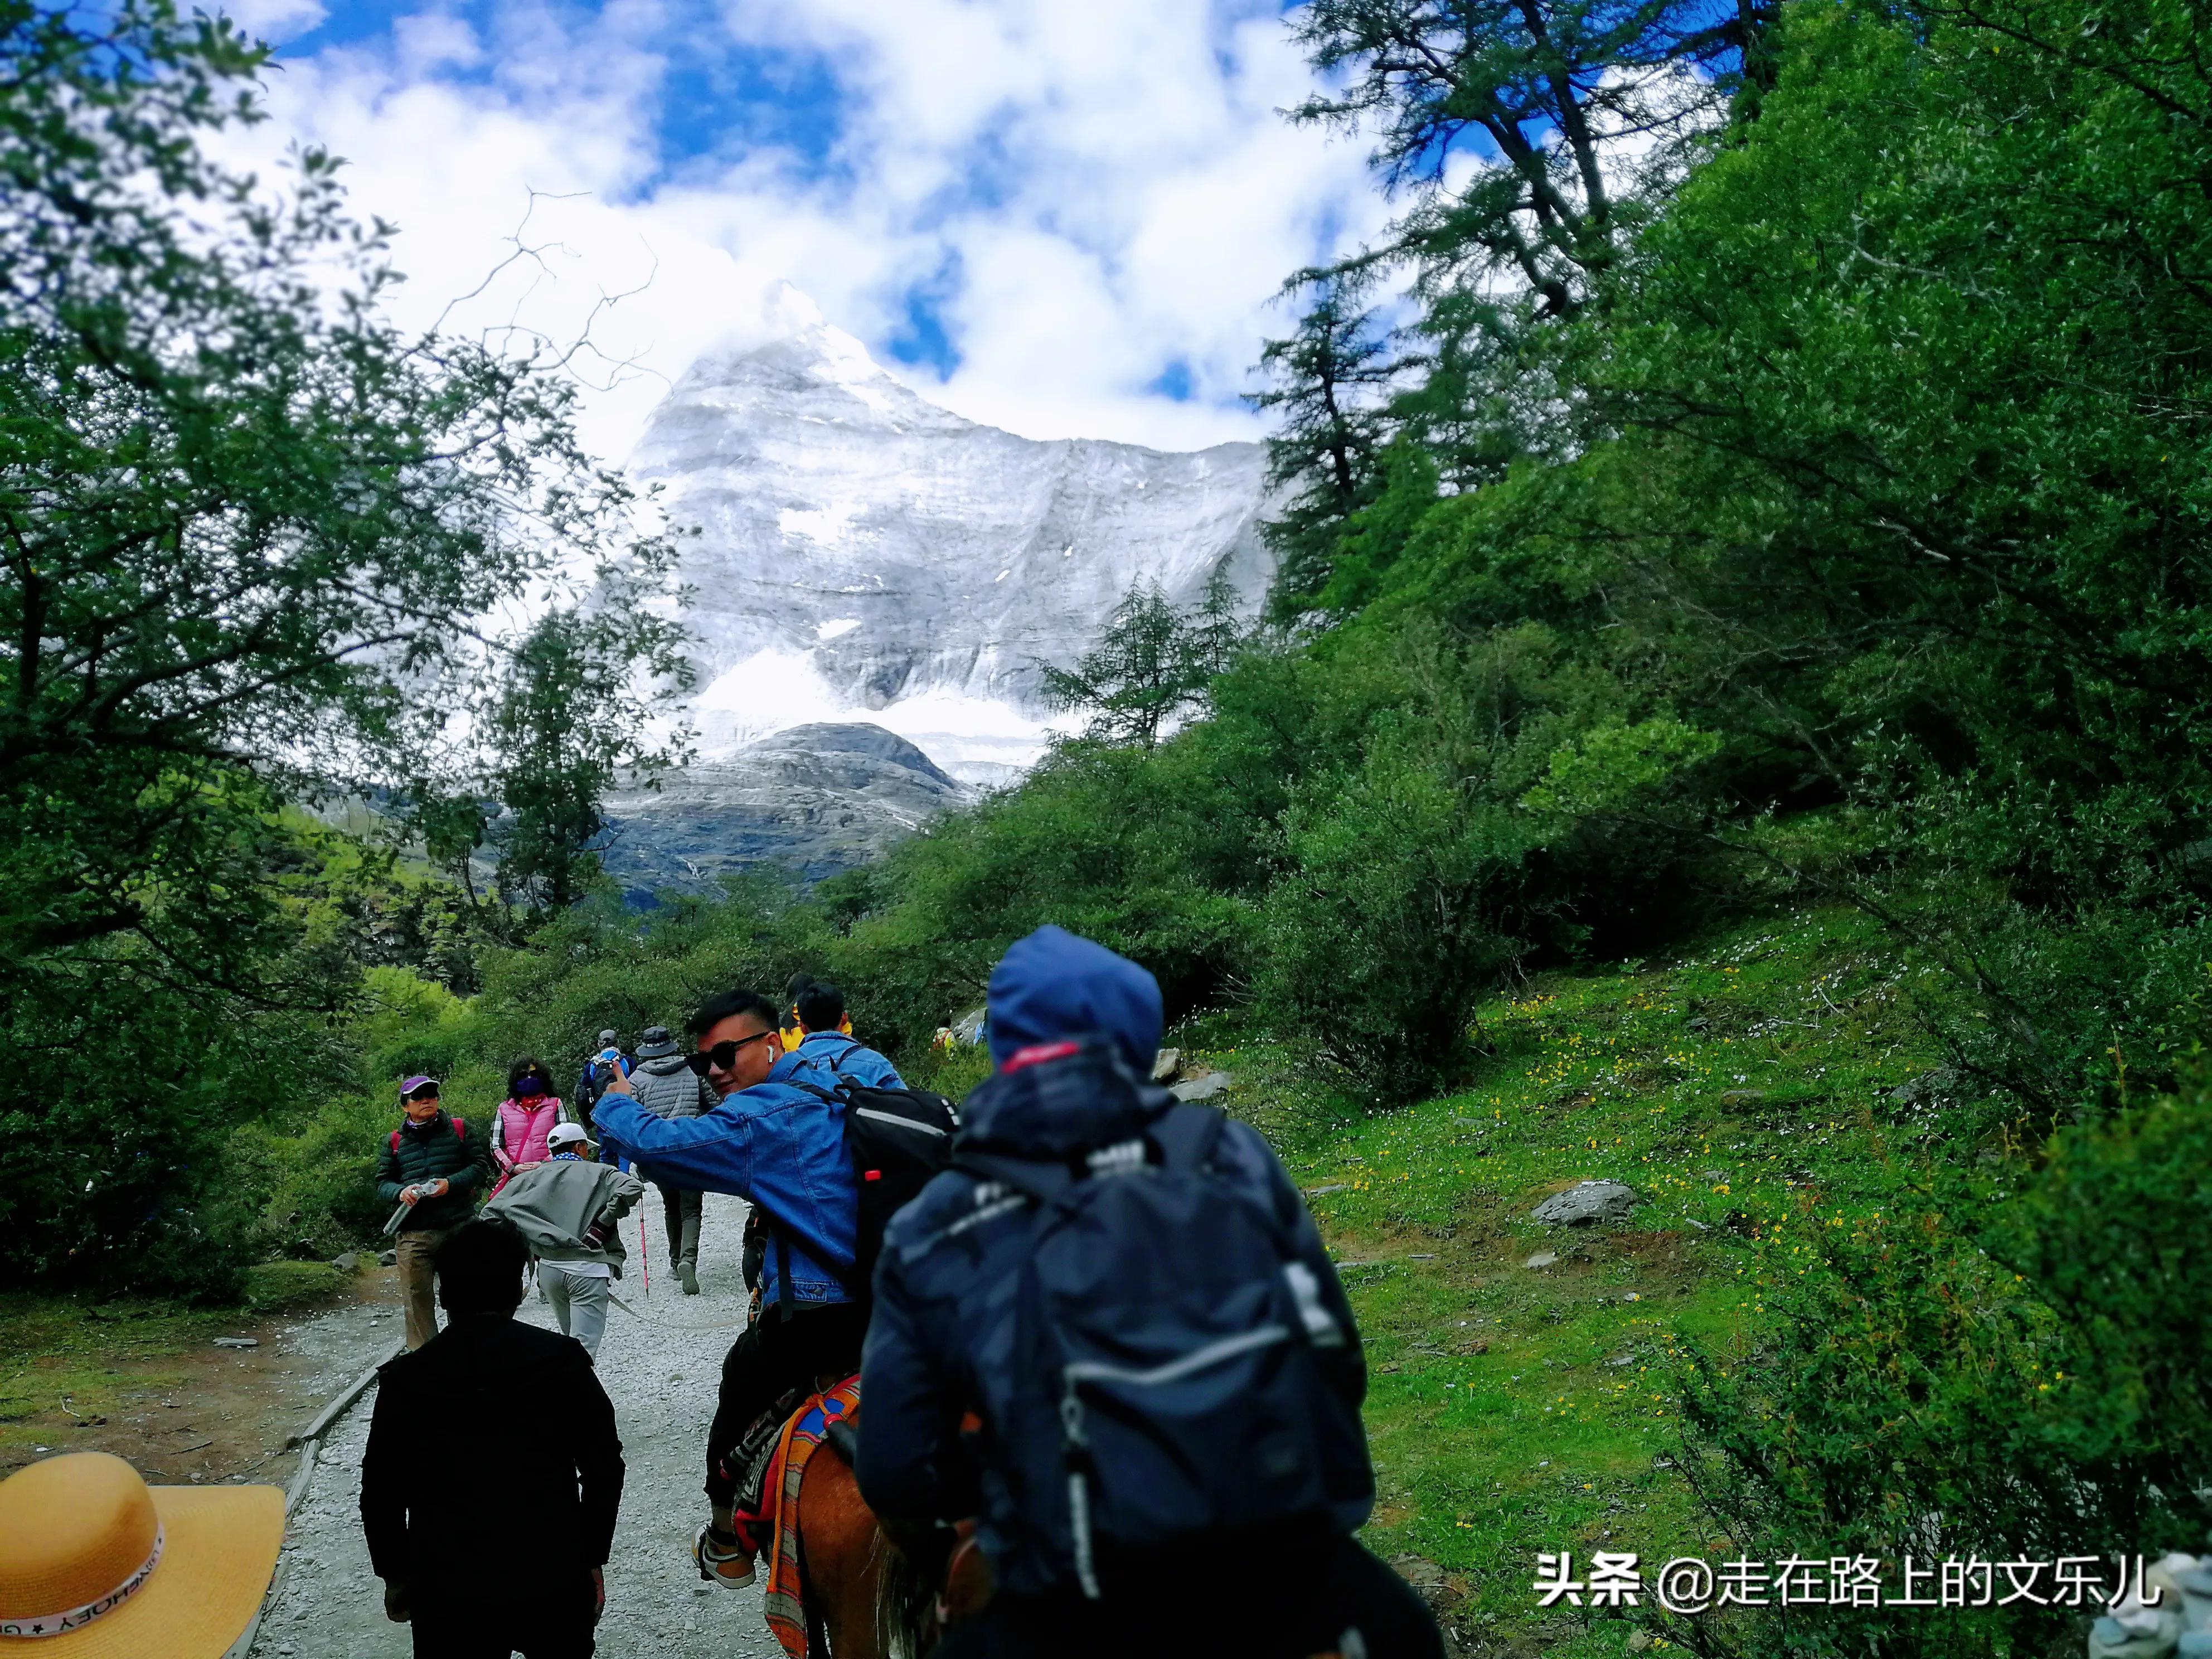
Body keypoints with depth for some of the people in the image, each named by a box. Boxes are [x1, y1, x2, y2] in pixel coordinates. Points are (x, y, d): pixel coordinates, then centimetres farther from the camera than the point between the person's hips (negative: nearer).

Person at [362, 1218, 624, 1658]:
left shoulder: (405, 1380, -6)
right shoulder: (562, 1363, -9)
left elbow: (381, 1494, 2)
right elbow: (604, 1469, -6)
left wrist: (395, 1574, 16)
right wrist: (592, 1558, 6)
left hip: (448, 1592, 1)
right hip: (554, 1580, 0)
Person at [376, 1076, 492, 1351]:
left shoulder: (460, 1130, 8)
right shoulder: (394, 1141, 13)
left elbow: (481, 1165, 3)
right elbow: (382, 1183, 12)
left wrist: (451, 1183, -13)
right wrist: (401, 1192, -11)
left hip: (457, 1228, -1)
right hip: (412, 1235, 1)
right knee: (417, 1300, 2)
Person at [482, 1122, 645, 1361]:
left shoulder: (532, 1177, 14)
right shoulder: (599, 1173, 5)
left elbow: (491, 1212, 8)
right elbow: (632, 1189, -12)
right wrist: (603, 1225, -7)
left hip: (548, 1269, 4)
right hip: (588, 1269, -4)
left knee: (572, 1339, 23)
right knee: (583, 1347, -8)